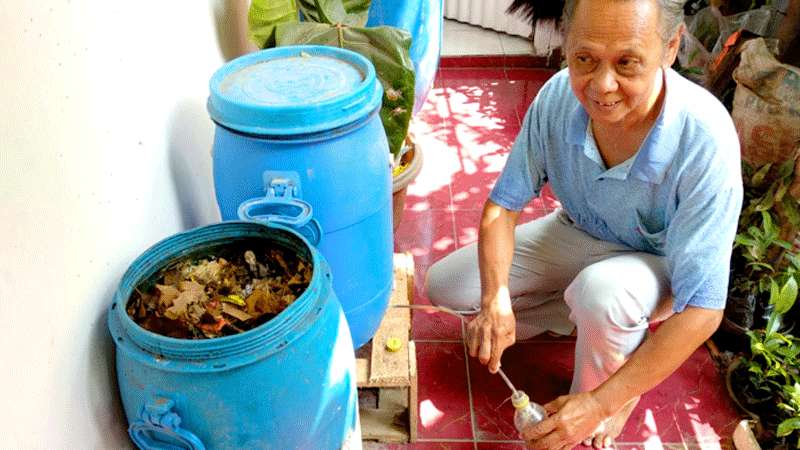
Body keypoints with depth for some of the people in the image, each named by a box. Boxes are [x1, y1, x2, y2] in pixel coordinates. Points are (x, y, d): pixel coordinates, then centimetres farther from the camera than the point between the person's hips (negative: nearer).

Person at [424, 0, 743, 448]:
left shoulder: (706, 141, -36)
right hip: (576, 233, 4)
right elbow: (503, 205, -14)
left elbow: (701, 310, -33)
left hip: (656, 262, -4)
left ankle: (606, 396, -6)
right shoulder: (559, 96, -25)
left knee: (603, 293, -39)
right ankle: (581, 314, 8)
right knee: (443, 285, -4)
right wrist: (496, 301, -31)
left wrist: (600, 404, -35)